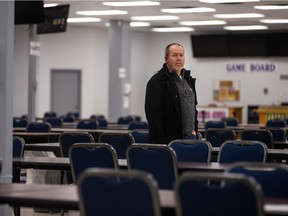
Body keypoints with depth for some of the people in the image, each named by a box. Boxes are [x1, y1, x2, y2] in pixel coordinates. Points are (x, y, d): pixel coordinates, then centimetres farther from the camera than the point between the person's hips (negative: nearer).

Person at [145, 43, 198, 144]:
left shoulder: (188, 79, 17)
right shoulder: (156, 81, -9)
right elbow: (154, 115, -15)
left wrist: (194, 129, 15)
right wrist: (162, 142, -20)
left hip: (189, 136, 8)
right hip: (169, 139, -7)